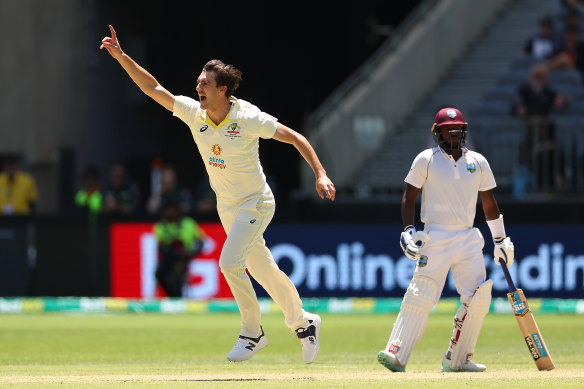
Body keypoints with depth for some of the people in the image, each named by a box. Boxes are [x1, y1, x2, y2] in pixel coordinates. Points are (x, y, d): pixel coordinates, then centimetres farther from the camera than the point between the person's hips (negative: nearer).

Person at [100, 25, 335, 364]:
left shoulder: (249, 119, -22)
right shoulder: (194, 113, -7)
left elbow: (295, 138, -16)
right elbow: (153, 89, -5)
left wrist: (321, 175, -23)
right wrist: (121, 57, -14)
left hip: (255, 204, -6)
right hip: (226, 206, 6)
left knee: (230, 262, -20)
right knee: (261, 269, 14)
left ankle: (253, 333, -4)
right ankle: (303, 322, 33)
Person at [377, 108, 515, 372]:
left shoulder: (477, 162, 11)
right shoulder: (426, 160, 1)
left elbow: (489, 203, 18)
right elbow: (409, 197, 3)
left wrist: (501, 241, 19)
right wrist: (409, 231, -10)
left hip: (469, 239, 4)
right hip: (435, 238, -4)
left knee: (478, 298, -3)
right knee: (420, 296, -15)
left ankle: (457, 359, 7)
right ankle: (396, 354, -20)